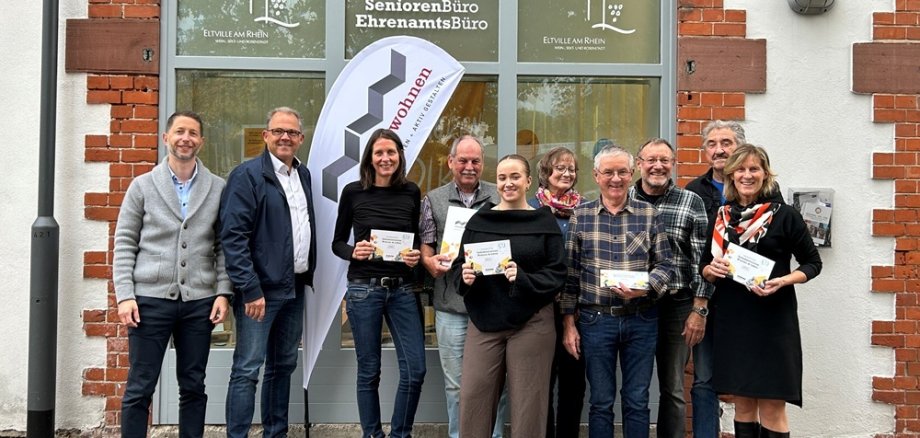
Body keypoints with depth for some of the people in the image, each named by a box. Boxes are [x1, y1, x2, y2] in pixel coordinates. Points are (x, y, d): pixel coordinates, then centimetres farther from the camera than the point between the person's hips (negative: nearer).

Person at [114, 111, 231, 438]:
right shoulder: (142, 186, 4)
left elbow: (224, 246, 7)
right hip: (150, 299, -1)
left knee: (193, 386, 10)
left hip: (199, 301, 1)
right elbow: (125, 244, 2)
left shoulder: (218, 188, 5)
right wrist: (125, 295, -6)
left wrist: (222, 292, -1)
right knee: (139, 388, 4)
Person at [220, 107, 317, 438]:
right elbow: (233, 236, -17)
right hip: (260, 289, -7)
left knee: (283, 366, 15)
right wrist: (250, 290, -21)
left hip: (295, 287, 8)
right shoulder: (247, 175, -10)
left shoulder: (304, 175, 13)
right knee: (247, 370, -3)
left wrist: (309, 276, 12)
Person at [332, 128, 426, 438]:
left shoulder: (411, 192, 4)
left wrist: (416, 255, -8)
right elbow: (337, 243, 5)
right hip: (363, 289, -2)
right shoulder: (353, 192, -1)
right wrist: (353, 252, -15)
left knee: (415, 369, 0)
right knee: (369, 371, 7)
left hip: (403, 289, 2)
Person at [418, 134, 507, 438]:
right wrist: (429, 261, -11)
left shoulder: (499, 198, 6)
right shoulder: (434, 200, 8)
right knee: (455, 383, 10)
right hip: (451, 304, 0)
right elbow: (425, 243, 9)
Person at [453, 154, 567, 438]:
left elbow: (557, 274, -3)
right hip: (484, 322, 2)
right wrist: (465, 277, -12)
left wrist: (522, 278, -20)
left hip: (532, 324, -2)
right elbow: (457, 267, 10)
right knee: (473, 398, 1)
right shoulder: (478, 221, 7)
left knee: (528, 402, 6)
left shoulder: (545, 222, 1)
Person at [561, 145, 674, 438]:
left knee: (637, 400, 9)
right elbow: (570, 274, 4)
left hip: (641, 320, 0)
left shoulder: (649, 214, 3)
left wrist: (644, 288, -18)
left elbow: (664, 265, 2)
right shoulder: (581, 216, 3)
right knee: (601, 401, 9)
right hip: (596, 319, 0)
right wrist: (568, 323, 1)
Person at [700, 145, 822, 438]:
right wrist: (711, 269, -8)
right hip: (730, 319, 4)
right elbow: (704, 266, 16)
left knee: (772, 409, 0)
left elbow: (812, 263, 2)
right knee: (742, 404, 10)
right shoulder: (719, 218, 9)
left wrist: (782, 281, -15)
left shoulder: (784, 216, -2)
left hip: (772, 318, -3)